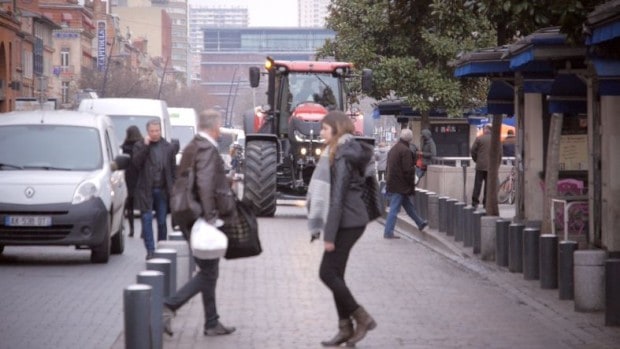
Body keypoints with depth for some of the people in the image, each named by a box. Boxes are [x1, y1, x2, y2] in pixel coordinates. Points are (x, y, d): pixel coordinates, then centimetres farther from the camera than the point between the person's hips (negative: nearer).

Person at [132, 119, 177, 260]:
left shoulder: (169, 148, 9)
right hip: (146, 190, -1)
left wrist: (173, 189, 3)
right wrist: (145, 146, -17)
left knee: (162, 221, 6)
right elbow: (136, 162, -12)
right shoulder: (140, 146, 5)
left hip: (162, 190, 1)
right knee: (147, 219, -7)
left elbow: (173, 169, 9)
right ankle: (150, 250, -6)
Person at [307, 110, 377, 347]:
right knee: (334, 274, 10)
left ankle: (362, 318, -1)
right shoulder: (344, 152, 15)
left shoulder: (342, 156, -15)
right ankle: (345, 329, 11)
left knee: (328, 273, -6)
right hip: (351, 220, 10)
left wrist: (329, 234, -19)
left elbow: (337, 197, -18)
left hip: (346, 222, -10)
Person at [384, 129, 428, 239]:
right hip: (401, 185, -9)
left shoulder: (393, 149, 14)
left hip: (392, 183, 9)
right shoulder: (405, 151, -16)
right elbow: (408, 170, -19)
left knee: (409, 205, 19)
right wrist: (412, 186, -11)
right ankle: (388, 232, -3)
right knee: (394, 209, -5)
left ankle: (420, 223, 31)